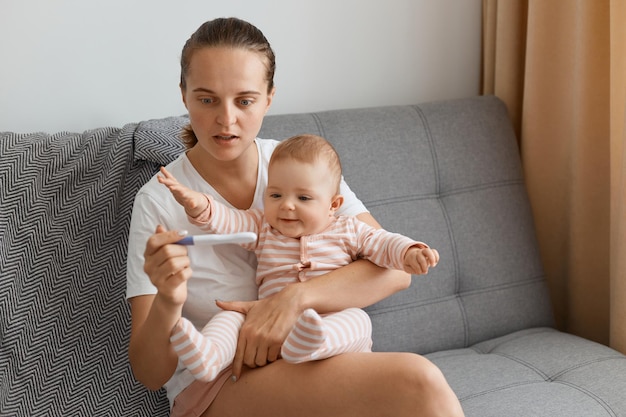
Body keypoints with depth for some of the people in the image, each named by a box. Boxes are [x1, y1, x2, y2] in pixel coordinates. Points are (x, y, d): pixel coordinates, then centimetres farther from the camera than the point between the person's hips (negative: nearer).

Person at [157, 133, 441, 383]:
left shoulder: (347, 231, 12)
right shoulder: (262, 230, 14)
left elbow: (382, 243, 9)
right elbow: (225, 221, 2)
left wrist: (409, 253, -12)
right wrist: (198, 205, -17)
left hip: (337, 324, -1)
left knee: (359, 320, -32)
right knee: (230, 316, -18)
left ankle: (307, 342, -59)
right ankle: (208, 356, -47)